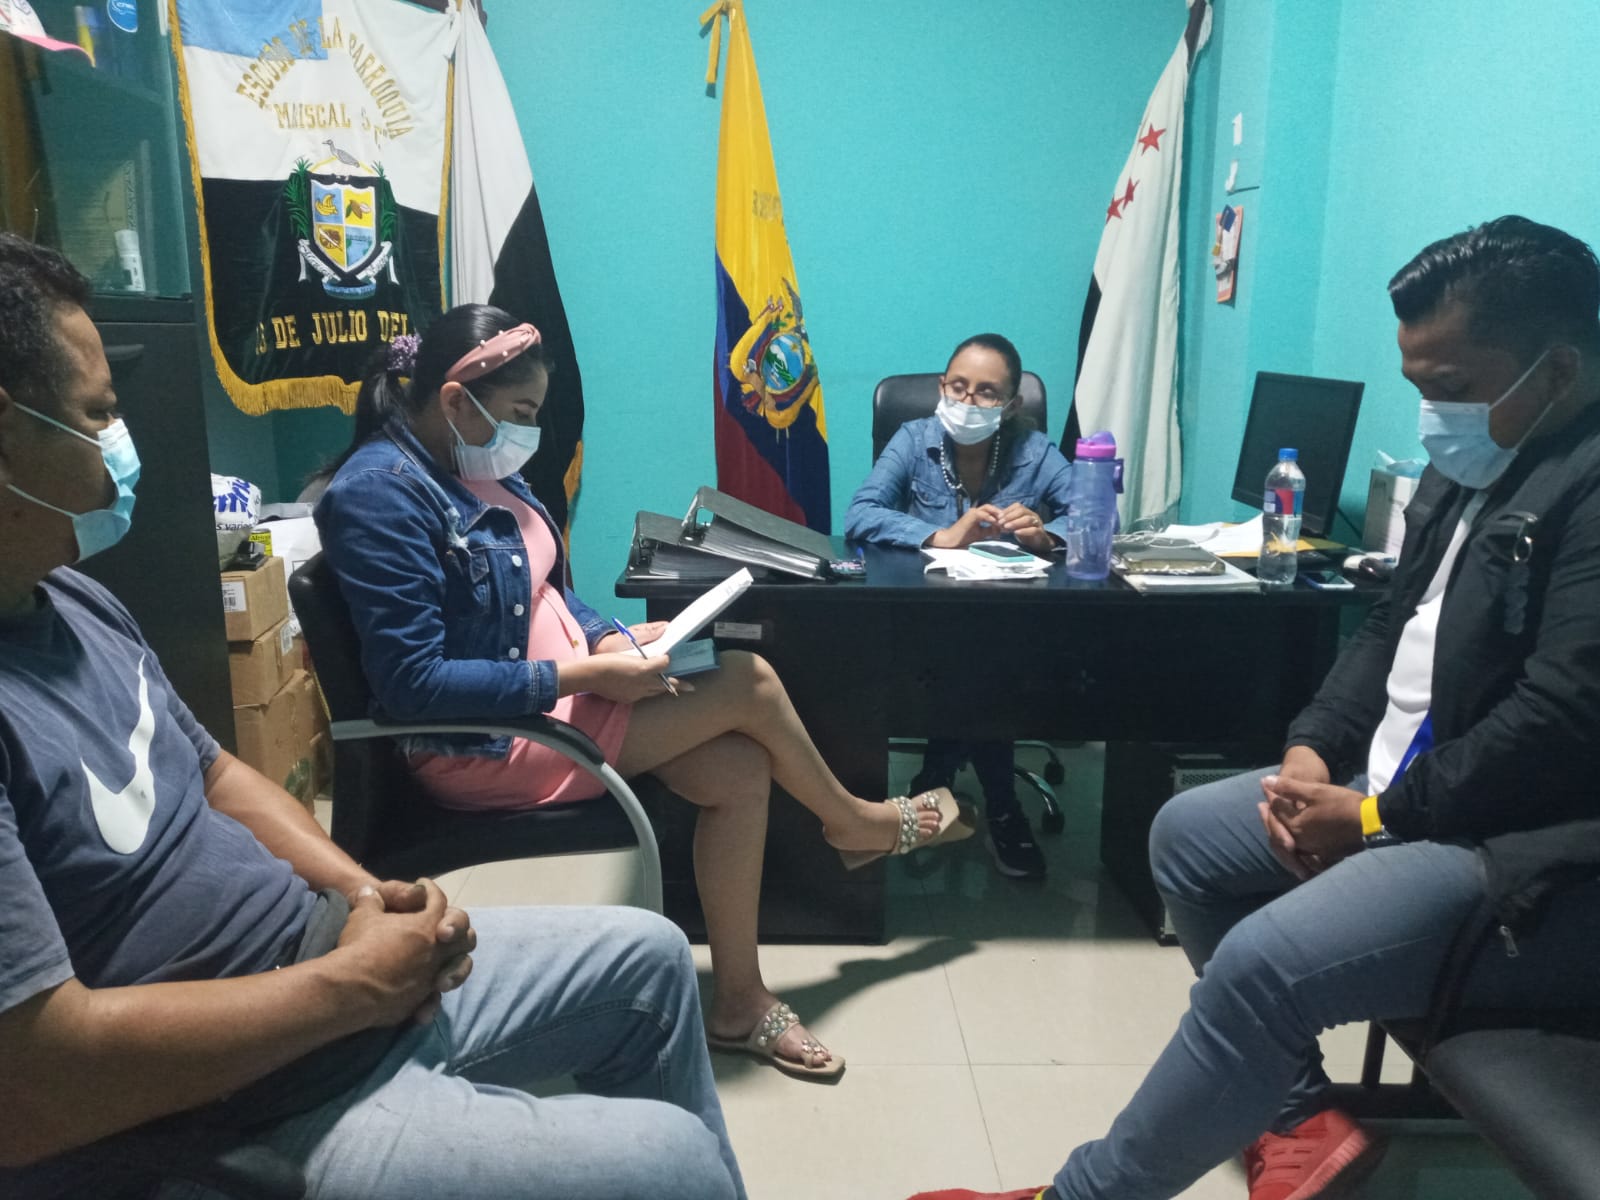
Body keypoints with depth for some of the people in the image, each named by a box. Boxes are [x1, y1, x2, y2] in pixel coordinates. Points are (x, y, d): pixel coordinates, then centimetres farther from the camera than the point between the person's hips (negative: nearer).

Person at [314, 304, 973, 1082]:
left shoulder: (478, 466, 5)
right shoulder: (379, 494, -21)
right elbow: (413, 684, -24)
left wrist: (614, 640, -4)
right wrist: (586, 674, -24)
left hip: (562, 684, 9)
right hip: (490, 744, -8)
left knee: (741, 771, -6)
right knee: (748, 680, -11)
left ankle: (738, 1003, 8)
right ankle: (852, 820, 19)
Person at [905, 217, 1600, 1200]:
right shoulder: (1475, 465, 12)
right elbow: (1391, 629, 15)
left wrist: (1377, 816, -17)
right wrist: (1316, 749, -1)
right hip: (1402, 787, 10)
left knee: (1265, 961, -26)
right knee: (1187, 835, 8)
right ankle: (1300, 1119, 10)